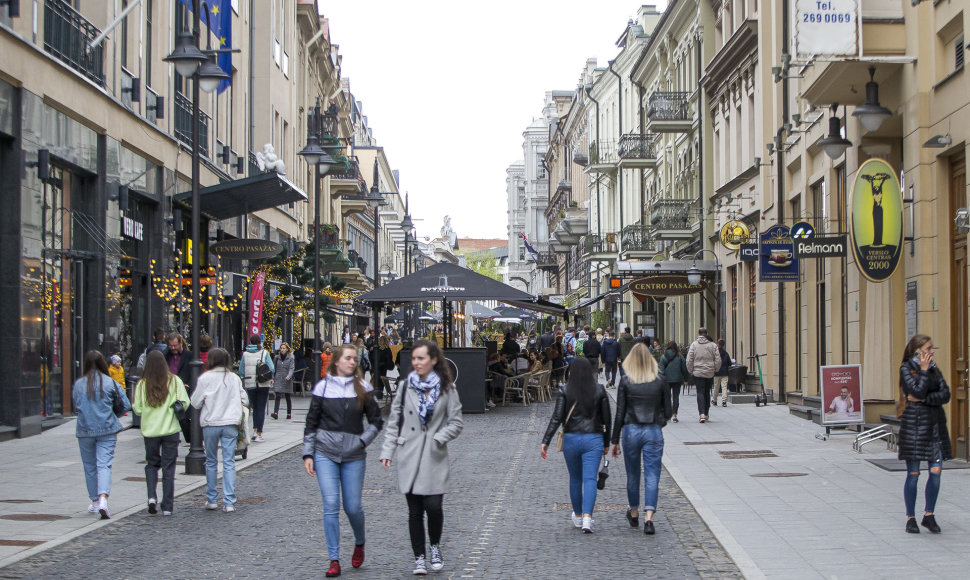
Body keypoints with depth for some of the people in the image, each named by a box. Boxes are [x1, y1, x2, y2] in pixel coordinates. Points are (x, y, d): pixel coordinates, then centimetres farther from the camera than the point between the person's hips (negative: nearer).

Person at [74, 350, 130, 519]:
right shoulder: (110, 383, -4)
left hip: (85, 431, 2)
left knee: (89, 466, 14)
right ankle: (103, 499, -24)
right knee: (104, 464, -5)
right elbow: (126, 405, -3)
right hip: (107, 430, -1)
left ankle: (95, 501, 22)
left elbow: (75, 407, 8)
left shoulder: (78, 384, 0)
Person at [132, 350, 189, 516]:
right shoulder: (174, 381, -6)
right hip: (171, 429, -1)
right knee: (168, 468, 7)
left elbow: (137, 409, -3)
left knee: (151, 464, 18)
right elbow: (184, 404, -8)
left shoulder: (142, 384, -5)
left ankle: (152, 497, -2)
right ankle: (167, 507, 7)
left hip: (150, 431, 1)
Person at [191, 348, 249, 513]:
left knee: (211, 462, 13)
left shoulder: (205, 378, -7)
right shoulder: (234, 378, 2)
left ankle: (211, 499, 18)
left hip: (210, 425, -1)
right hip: (230, 424, 1)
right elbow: (245, 400, 8)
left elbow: (196, 403, -3)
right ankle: (229, 502, -4)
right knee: (229, 462, 2)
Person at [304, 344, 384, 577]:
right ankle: (334, 561, 1)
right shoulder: (323, 387, 3)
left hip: (353, 455, 0)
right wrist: (308, 454, 2)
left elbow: (376, 421, 8)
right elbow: (311, 423, 6)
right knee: (331, 506, -6)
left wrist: (362, 441, -5)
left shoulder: (363, 388, 4)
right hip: (325, 453, 0)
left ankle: (359, 543, 33)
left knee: (353, 507, 2)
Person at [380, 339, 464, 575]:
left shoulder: (447, 388, 2)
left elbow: (456, 422, 4)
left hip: (435, 457, -1)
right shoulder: (406, 386, 6)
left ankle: (435, 547, 18)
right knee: (414, 510, 4)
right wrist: (387, 451, 2)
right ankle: (419, 557, 16)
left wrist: (439, 437, -11)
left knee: (433, 506, -9)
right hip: (409, 456, 2)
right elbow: (393, 421, 9)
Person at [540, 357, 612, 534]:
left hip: (571, 439, 1)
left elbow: (557, 418, -9)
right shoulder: (600, 391, 0)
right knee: (590, 479, -4)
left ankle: (577, 516, 29)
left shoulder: (565, 391, -4)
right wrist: (606, 443, 14)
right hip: (593, 439, 0)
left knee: (575, 478, 16)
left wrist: (545, 442, -9)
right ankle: (587, 518, -20)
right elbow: (606, 419, 4)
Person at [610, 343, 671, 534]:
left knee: (632, 474, 16)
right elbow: (668, 412, 0)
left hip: (631, 431, 1)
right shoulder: (659, 381, -3)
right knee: (652, 475, 1)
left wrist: (615, 440, 2)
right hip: (654, 432, -1)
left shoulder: (625, 381, -5)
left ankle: (633, 513, 32)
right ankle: (649, 517, -13)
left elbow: (620, 413, -4)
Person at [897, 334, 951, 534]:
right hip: (914, 422, -5)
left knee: (936, 471, 0)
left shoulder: (934, 368, 13)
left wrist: (923, 399, -11)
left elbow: (946, 395, 1)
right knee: (913, 473, -1)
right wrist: (923, 370, -10)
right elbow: (918, 391, -18)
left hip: (936, 422, 5)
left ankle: (929, 515, 13)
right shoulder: (906, 368, -3)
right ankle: (910, 518, 9)